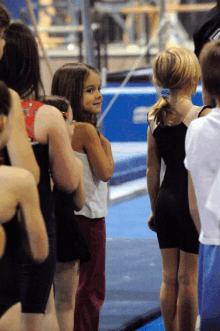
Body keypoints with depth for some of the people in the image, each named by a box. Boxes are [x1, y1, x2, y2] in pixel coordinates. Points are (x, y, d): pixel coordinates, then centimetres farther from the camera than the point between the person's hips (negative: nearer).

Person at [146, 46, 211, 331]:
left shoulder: (156, 118, 3)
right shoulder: (202, 116, -13)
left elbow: (152, 169, 8)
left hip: (165, 200, 5)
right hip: (193, 201, -5)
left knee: (169, 277, 12)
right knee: (188, 278, 1)